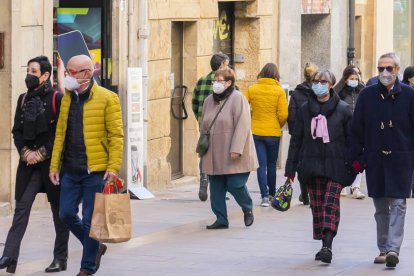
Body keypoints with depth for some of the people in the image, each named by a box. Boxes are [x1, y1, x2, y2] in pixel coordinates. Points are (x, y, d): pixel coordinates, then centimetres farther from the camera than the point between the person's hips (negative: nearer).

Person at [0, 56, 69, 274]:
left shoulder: (57, 99, -5)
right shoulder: (24, 99, 11)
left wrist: (42, 153, -12)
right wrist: (25, 152, -5)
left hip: (52, 163, -4)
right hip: (29, 163, 4)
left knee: (59, 210, 5)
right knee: (22, 207, -5)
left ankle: (60, 258, 13)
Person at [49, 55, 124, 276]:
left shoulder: (107, 98, -6)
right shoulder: (67, 98, 12)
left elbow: (116, 135, -8)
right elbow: (60, 133, 14)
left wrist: (113, 167, -15)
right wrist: (54, 165, 9)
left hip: (95, 170, -6)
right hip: (70, 170, 6)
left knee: (90, 220, -1)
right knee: (67, 214, 5)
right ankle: (95, 247, 28)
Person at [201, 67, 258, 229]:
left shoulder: (237, 98, -9)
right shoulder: (209, 101, 12)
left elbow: (242, 125, -16)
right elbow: (204, 126, 20)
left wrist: (236, 149, -22)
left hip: (233, 156, -6)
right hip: (214, 156, 6)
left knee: (235, 185, -8)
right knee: (216, 188, 4)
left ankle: (248, 210, 19)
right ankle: (221, 220, 12)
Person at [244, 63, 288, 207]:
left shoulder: (251, 90, -2)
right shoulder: (279, 91, -6)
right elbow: (283, 114, -11)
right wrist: (279, 126, 9)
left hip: (256, 132, 0)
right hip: (273, 133, 0)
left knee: (261, 165, 3)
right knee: (271, 165, 15)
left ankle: (265, 196, -7)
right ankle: (272, 194, 27)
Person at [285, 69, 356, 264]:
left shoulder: (343, 109, 2)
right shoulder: (305, 110, 10)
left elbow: (351, 138, 4)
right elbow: (296, 140, 11)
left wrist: (353, 166, -1)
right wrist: (291, 169, 7)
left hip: (335, 165, -3)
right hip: (312, 165, 3)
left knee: (331, 203, -13)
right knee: (317, 205, 4)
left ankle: (327, 246, -21)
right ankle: (325, 246, 12)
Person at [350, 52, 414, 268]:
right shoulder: (367, 95, 5)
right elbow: (357, 128, 7)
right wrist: (357, 157, 2)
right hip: (375, 159, 3)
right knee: (381, 208, 9)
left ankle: (393, 248, -14)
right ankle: (383, 249, 17)